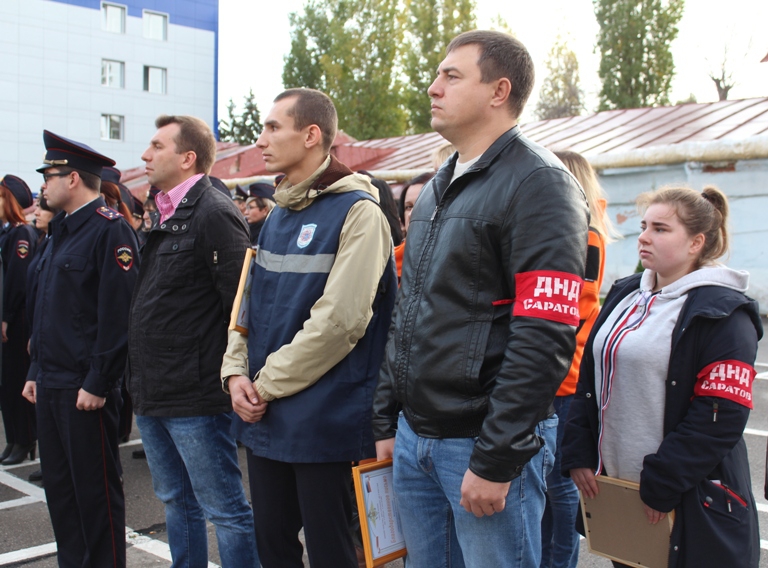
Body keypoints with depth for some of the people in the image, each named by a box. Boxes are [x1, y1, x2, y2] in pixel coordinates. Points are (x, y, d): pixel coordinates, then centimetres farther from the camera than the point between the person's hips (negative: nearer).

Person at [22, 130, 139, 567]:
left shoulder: (110, 229, -13)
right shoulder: (62, 231, 15)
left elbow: (117, 314, -20)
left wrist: (98, 384, -20)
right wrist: (37, 371, 16)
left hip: (86, 388, -9)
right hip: (52, 384, 9)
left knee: (96, 490, 3)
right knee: (59, 486, 16)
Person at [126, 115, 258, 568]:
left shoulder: (215, 214, -15)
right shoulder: (167, 217, 14)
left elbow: (241, 305, -20)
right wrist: (140, 381, 17)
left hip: (195, 396, -9)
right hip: (153, 395, 10)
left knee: (224, 509, 2)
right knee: (177, 502, 20)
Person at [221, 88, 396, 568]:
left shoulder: (356, 212, -12)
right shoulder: (278, 215, 13)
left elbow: (339, 320, -21)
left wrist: (267, 385, -14)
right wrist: (237, 373, -1)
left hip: (324, 422, -7)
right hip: (265, 420, 8)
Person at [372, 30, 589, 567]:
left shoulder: (539, 184, -12)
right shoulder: (436, 191, 14)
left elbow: (545, 337, -20)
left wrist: (495, 460, -20)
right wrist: (387, 419, 15)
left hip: (488, 442, -7)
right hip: (413, 438, 8)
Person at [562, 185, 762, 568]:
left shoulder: (724, 316, -11)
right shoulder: (624, 296, 10)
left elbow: (721, 418, -17)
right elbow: (588, 379, 11)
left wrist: (661, 484, -18)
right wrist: (578, 454, 3)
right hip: (614, 485, 6)